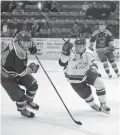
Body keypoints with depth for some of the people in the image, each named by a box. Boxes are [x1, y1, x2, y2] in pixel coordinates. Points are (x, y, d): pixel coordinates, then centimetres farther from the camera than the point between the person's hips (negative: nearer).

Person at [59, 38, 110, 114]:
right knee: (87, 94, 0)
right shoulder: (71, 53, -21)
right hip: (75, 80, -2)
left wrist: (93, 70, -30)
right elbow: (62, 63, -29)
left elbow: (93, 64, -6)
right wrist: (65, 52, -43)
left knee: (99, 82, -21)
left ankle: (103, 105, -5)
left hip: (87, 74, 2)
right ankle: (93, 105, 38)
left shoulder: (88, 53, -13)